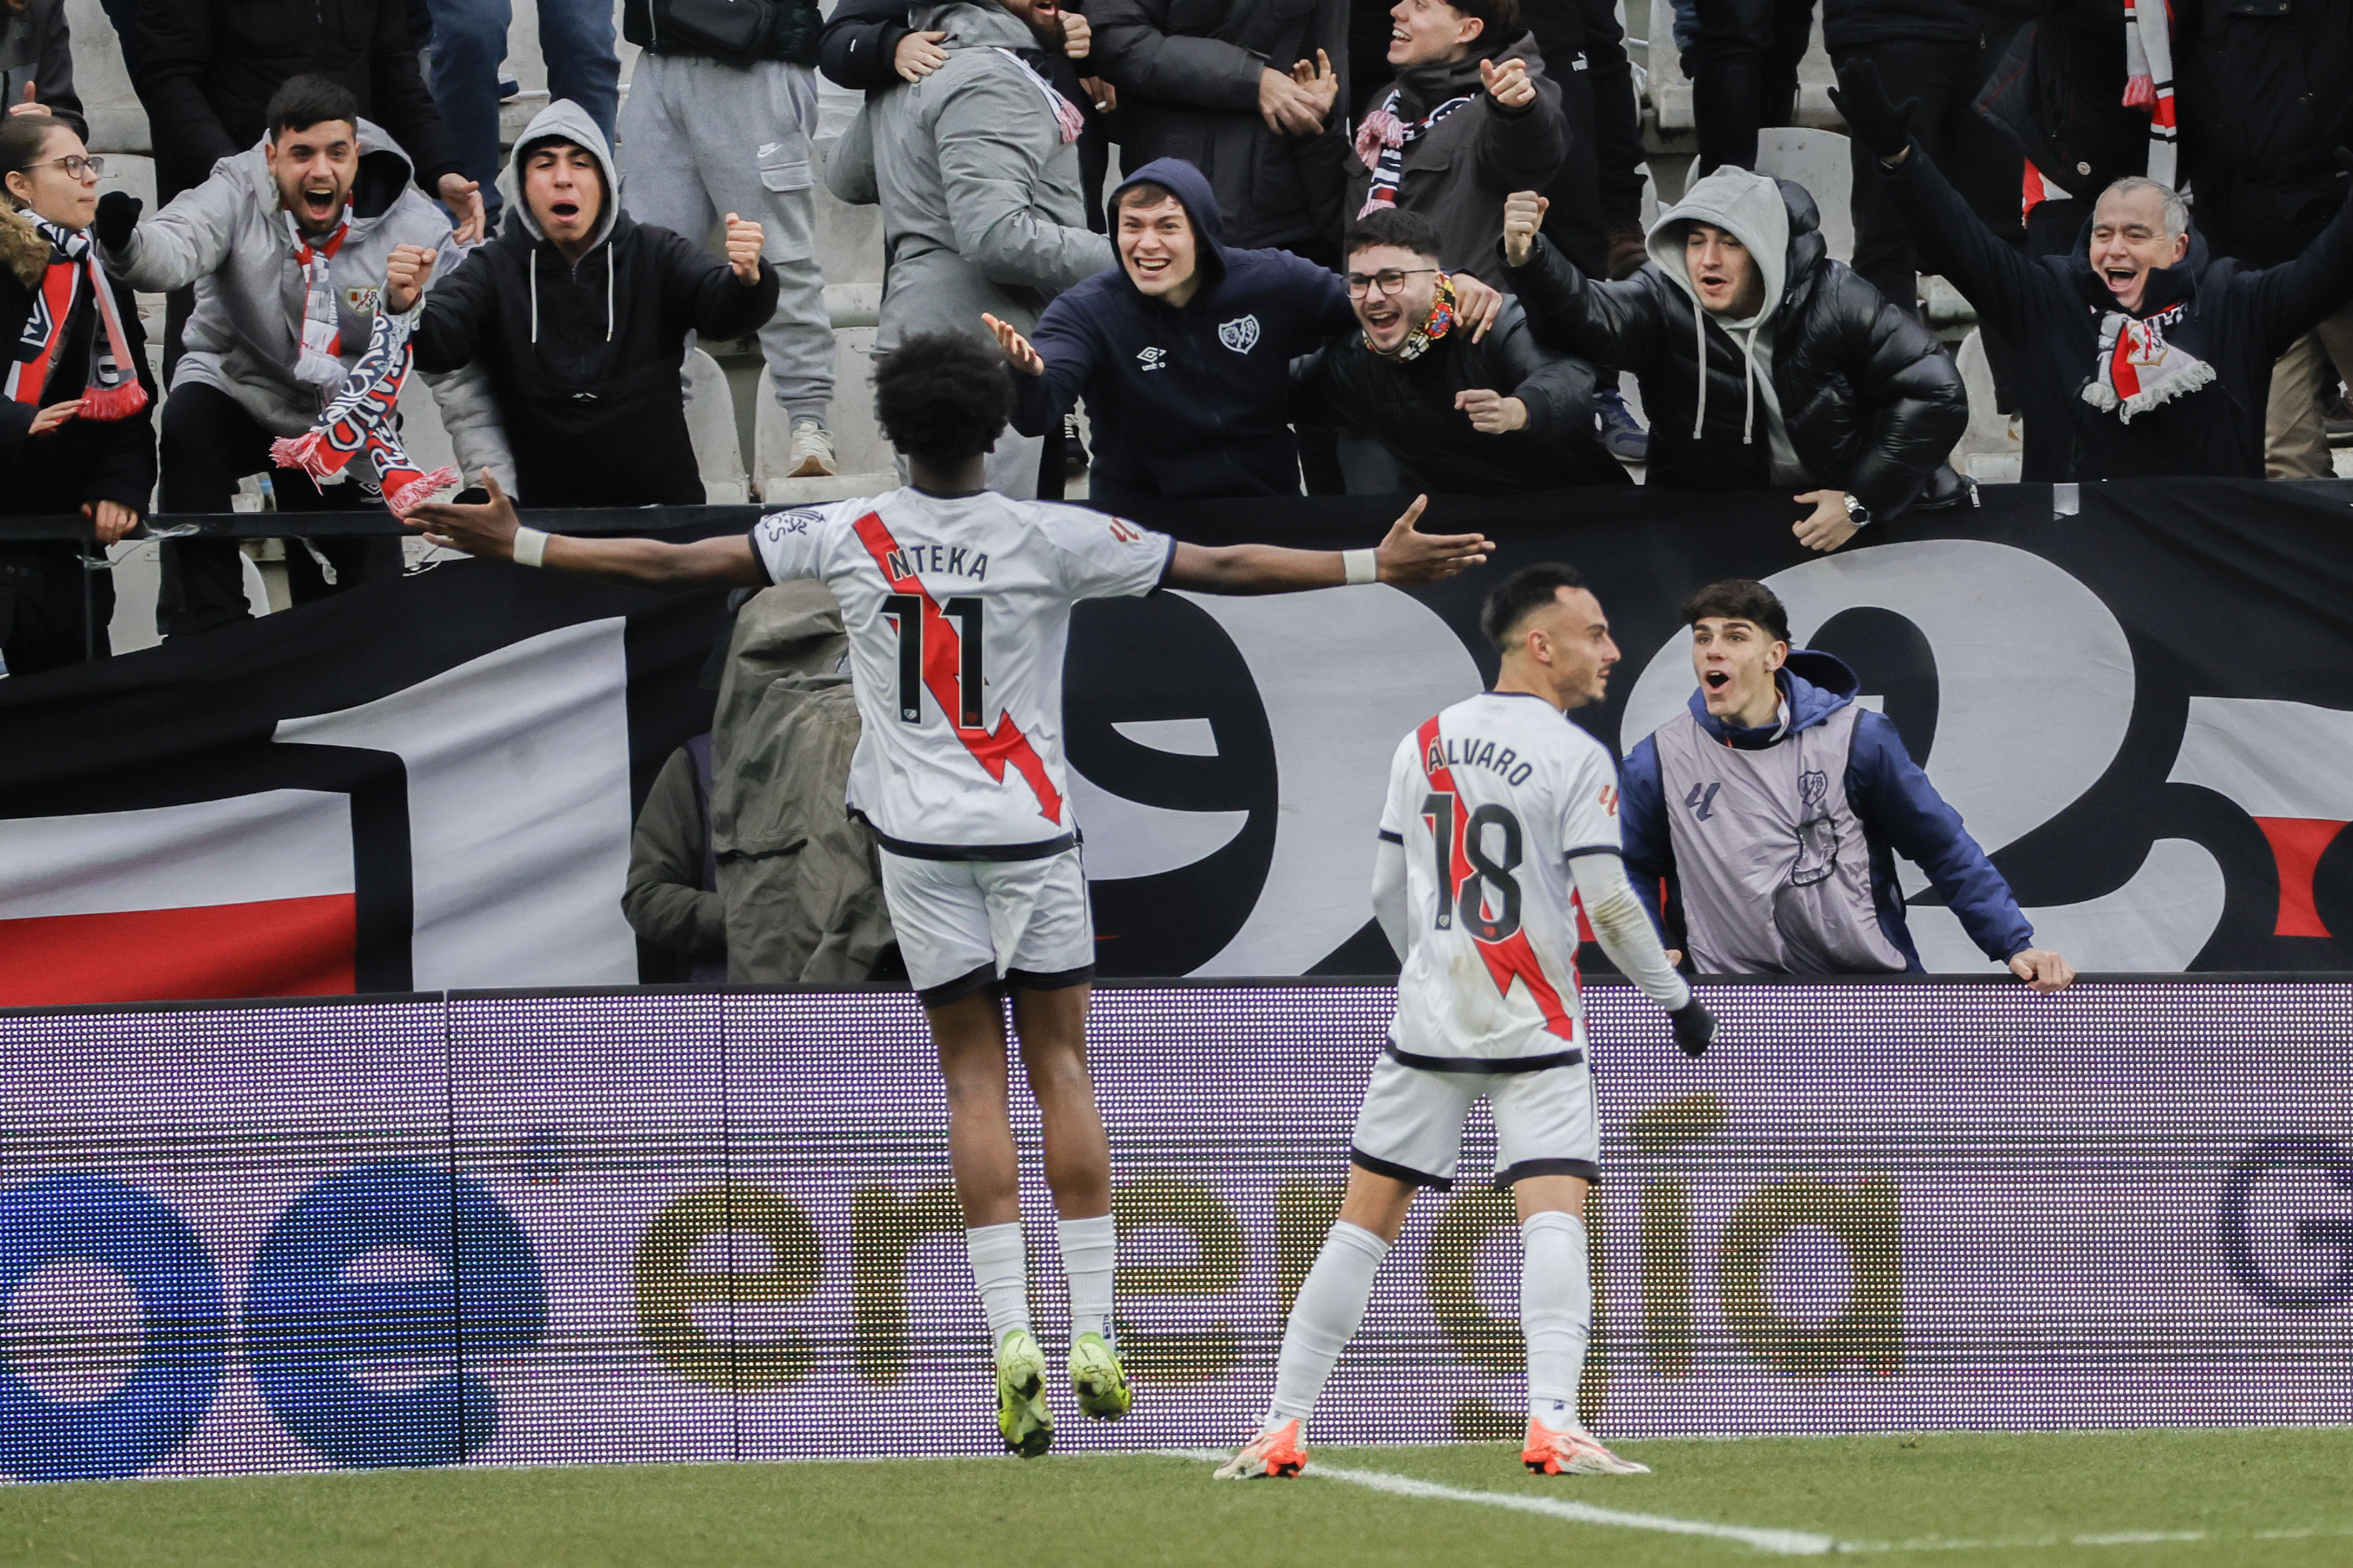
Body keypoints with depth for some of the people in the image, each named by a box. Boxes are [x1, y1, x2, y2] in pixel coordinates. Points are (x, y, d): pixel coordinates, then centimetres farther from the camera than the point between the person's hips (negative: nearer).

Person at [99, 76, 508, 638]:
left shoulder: (413, 229, -15)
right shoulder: (238, 196, -17)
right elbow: (177, 249, -38)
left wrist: (492, 479, -19)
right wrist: (127, 244, -63)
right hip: (237, 390, -1)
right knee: (190, 420, -34)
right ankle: (206, 625, -27)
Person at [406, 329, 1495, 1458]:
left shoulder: (846, 536, -2)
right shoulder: (1051, 539, -5)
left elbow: (674, 564, 0)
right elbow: (1219, 570, -3)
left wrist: (520, 546, 8)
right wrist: (1373, 565, 4)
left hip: (920, 841, 1)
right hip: (1031, 830, -1)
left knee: (973, 1077, 2)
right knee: (1061, 1066, 6)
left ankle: (1012, 1335, -10)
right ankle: (1093, 1333, 0)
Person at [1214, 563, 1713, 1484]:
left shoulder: (1424, 744, 9)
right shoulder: (1574, 759, -8)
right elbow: (1611, 907, -10)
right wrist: (1677, 999, 3)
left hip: (1427, 1019, 5)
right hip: (1536, 1030, -5)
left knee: (1365, 1225, 9)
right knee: (1553, 1214, -10)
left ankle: (1283, 1427, 9)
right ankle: (1551, 1422, -27)